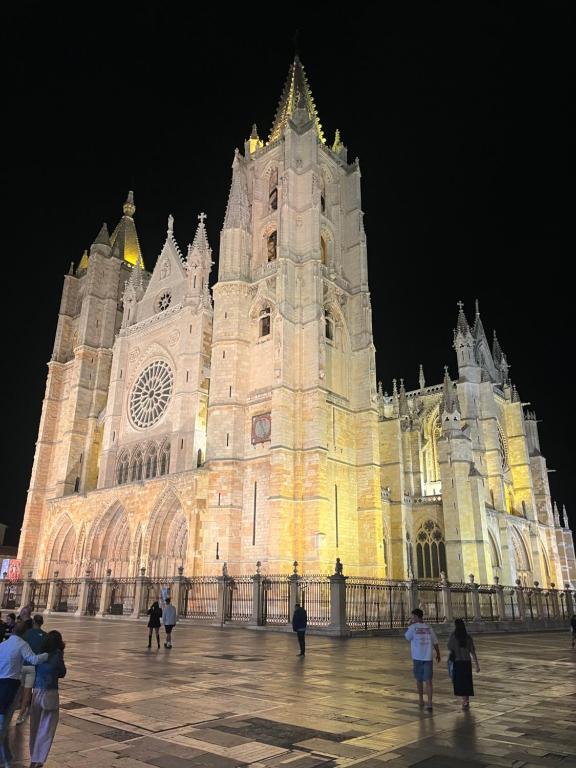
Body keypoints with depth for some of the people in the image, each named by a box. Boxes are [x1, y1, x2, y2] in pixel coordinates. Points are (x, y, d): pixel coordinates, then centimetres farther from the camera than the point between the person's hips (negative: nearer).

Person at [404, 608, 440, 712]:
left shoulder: (413, 627, -9)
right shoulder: (429, 628, 2)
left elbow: (407, 638, 7)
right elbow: (435, 643, 10)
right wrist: (438, 654, 26)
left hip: (417, 658, -2)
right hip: (428, 658, 2)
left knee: (419, 680, 17)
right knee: (428, 681, 1)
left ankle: (421, 700, 29)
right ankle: (429, 703, -9)